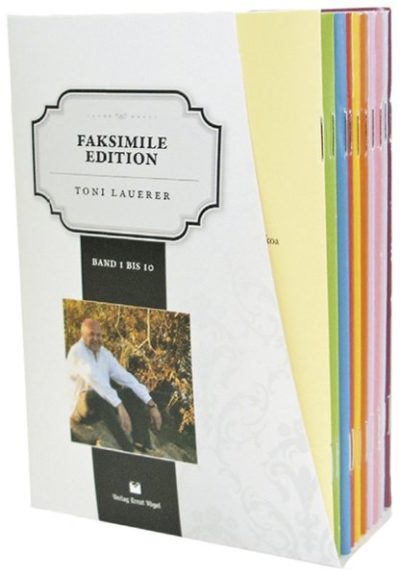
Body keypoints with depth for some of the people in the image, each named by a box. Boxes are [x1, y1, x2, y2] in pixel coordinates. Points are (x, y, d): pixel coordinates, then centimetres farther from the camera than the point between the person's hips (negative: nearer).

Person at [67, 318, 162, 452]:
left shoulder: (105, 353, 8)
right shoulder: (77, 352, -15)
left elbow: (126, 377, 1)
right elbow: (95, 379, -30)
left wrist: (151, 405, -11)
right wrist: (120, 407, -41)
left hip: (102, 406, 8)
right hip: (82, 409, -8)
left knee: (131, 392, -8)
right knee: (95, 395, -36)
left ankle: (145, 447, -18)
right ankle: (128, 449, -40)